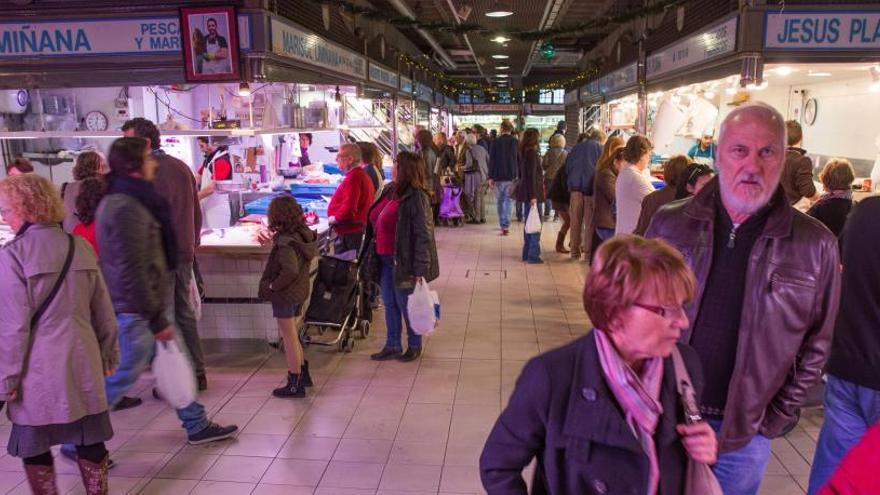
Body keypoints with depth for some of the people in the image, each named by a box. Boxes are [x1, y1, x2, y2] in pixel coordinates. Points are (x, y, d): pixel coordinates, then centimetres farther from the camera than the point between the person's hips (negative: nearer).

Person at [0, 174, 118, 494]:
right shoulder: (80, 246, 3)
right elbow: (103, 311, 8)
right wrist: (108, 356, 17)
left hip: (38, 371, -4)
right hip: (83, 364, 5)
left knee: (34, 447, 12)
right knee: (89, 441, 13)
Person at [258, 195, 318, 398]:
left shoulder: (286, 241, -23)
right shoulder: (305, 234, 0)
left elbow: (290, 270, -33)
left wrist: (273, 285, -19)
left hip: (285, 295, -8)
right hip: (299, 292, 8)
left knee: (289, 338, 3)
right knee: (291, 335, 23)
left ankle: (295, 385, 14)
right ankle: (303, 372, 35)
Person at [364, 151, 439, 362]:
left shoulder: (415, 197, -18)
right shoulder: (389, 190, 7)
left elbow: (423, 234, -20)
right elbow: (376, 222, 16)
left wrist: (420, 269, -22)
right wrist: (373, 254, 15)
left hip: (403, 262, -8)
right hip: (385, 259, 8)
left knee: (406, 305, 8)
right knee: (390, 305, 17)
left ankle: (414, 346, 28)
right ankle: (392, 346, 31)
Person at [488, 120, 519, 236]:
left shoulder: (496, 142, -6)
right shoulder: (516, 142, 1)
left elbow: (491, 160, -5)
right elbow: (520, 160, 4)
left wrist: (490, 177, -1)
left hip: (499, 176, -2)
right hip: (512, 176, 2)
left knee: (500, 200, 9)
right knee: (508, 200, 11)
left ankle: (503, 225, 5)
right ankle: (506, 225, 8)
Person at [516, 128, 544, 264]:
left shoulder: (523, 152, 12)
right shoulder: (532, 153, -14)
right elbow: (532, 176, -19)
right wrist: (533, 196, -21)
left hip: (525, 191, 9)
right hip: (532, 192, -9)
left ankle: (527, 253, 20)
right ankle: (533, 255, -3)